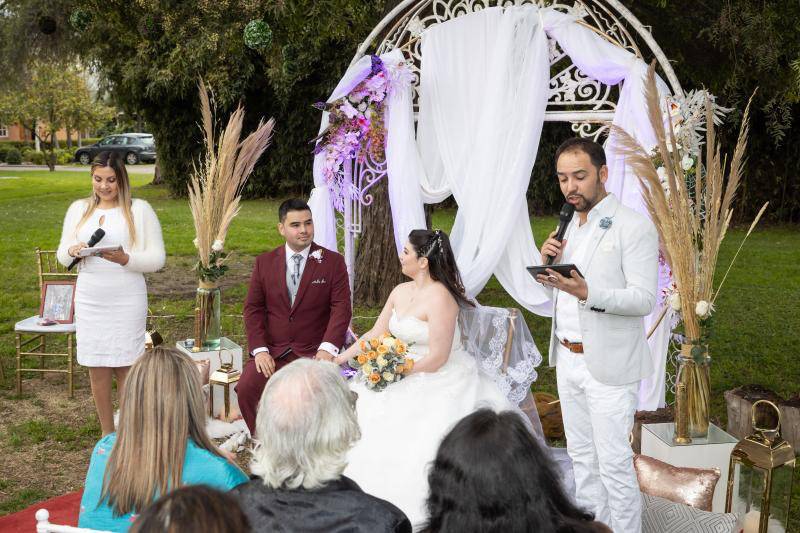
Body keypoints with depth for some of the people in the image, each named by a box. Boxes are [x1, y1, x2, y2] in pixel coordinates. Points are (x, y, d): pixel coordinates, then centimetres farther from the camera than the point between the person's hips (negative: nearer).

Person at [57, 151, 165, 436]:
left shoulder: (139, 210, -2)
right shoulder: (78, 209, 10)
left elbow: (157, 258, -5)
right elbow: (62, 255, 13)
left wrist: (125, 259, -22)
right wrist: (73, 251, -10)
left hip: (127, 302, -3)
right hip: (89, 301, 4)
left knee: (125, 368, 1)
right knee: (97, 367, 8)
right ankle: (107, 434, 23)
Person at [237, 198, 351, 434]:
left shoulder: (333, 262, 2)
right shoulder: (264, 262, 9)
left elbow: (341, 308, -3)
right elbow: (253, 308, 7)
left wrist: (328, 348, -17)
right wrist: (259, 350, -7)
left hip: (314, 352, -2)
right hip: (272, 351, 2)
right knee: (246, 388, -21)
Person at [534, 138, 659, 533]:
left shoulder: (635, 228, -12)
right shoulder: (570, 226, 11)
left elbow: (644, 299, -18)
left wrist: (587, 293, -32)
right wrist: (547, 263, -3)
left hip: (608, 365, -7)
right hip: (568, 359, 8)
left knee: (614, 462, 0)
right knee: (581, 455, 17)